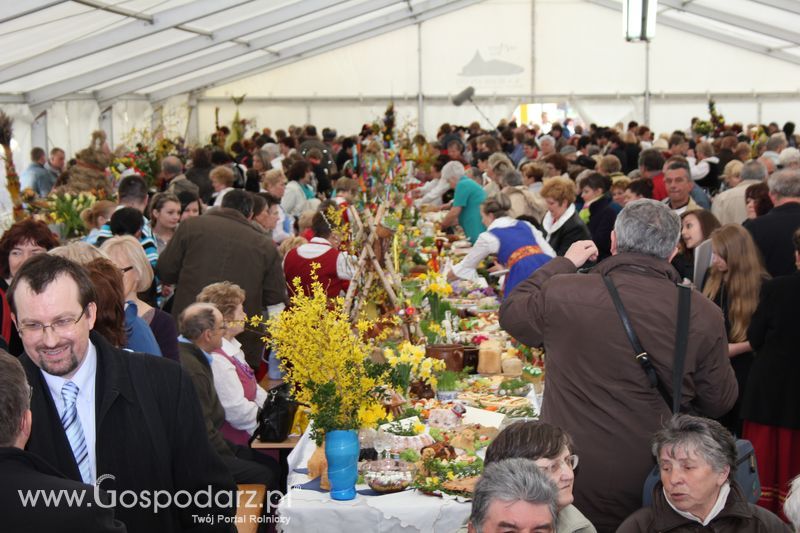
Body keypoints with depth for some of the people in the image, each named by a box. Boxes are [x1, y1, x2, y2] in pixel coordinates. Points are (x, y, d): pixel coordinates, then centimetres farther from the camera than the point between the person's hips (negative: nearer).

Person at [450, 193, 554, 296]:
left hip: (524, 275, -5)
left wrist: (446, 277, 42)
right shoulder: (526, 225, 24)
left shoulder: (488, 237, 12)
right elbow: (551, 254, 20)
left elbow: (466, 266, 25)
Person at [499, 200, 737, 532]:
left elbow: (510, 314, 8)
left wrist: (564, 264, 16)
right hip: (654, 485, 1)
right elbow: (719, 402, 0)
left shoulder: (560, 293, -15)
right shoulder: (703, 315, -14)